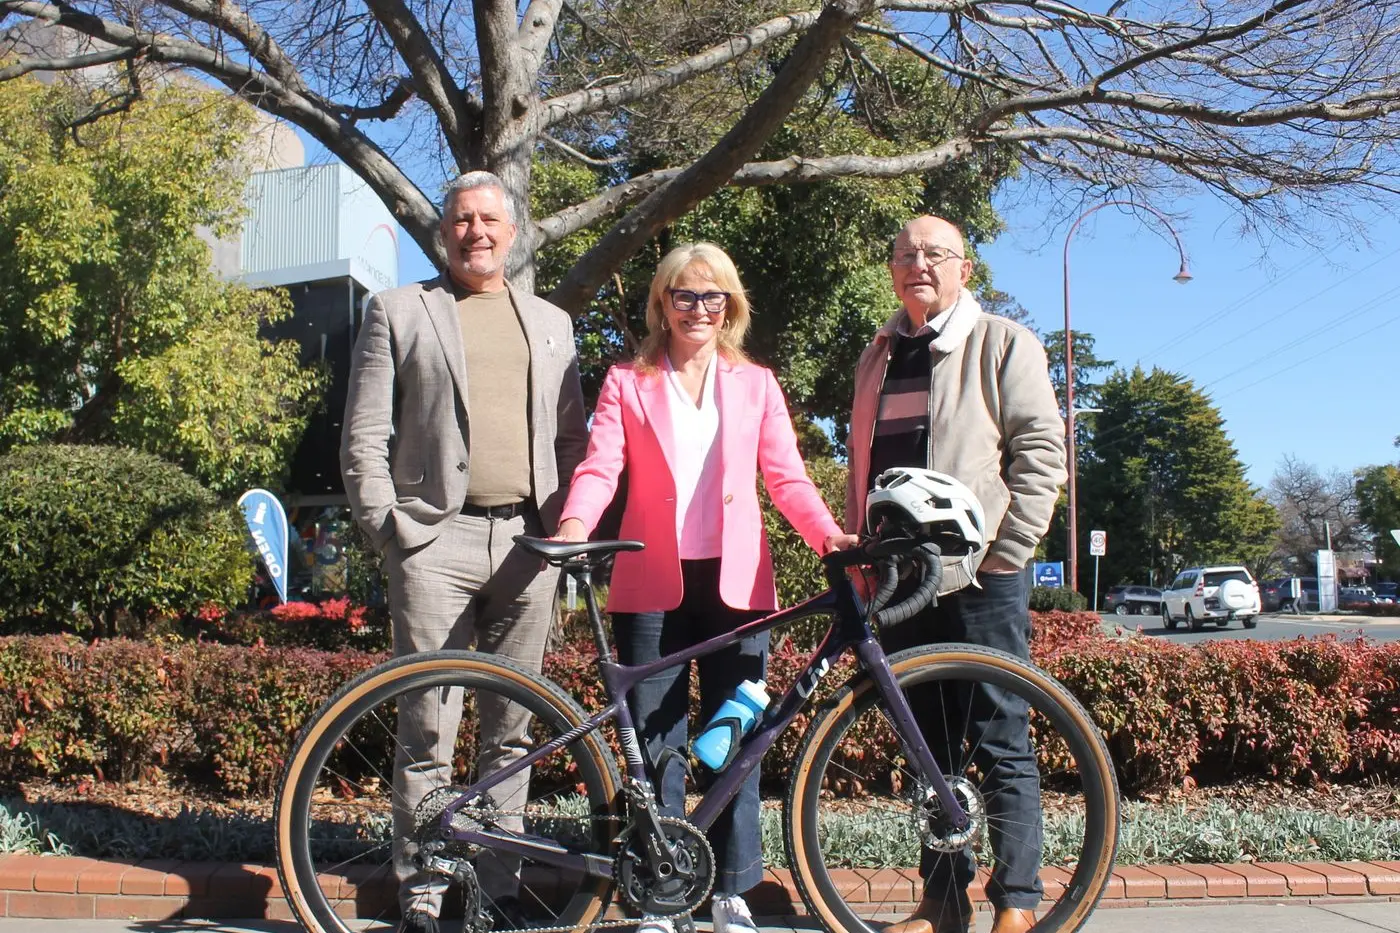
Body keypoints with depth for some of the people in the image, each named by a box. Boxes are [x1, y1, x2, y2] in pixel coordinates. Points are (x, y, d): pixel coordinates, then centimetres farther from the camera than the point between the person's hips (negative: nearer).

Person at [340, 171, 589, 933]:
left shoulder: (550, 322, 19)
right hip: (437, 538, -3)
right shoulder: (398, 310, 9)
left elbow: (571, 437, 17)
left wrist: (570, 525, 6)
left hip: (528, 543, 3)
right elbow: (363, 438, 4)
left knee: (512, 730, 9)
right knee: (428, 732, -1)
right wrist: (387, 527, -5)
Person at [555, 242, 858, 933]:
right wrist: (574, 525, -24)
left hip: (735, 582, 1)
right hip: (652, 584, -1)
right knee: (654, 743, 2)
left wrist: (830, 537, -13)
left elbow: (786, 476, 4)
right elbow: (600, 466, -3)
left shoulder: (755, 384, 13)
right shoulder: (627, 383, 9)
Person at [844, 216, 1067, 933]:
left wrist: (1007, 549, -12)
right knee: (926, 745, 9)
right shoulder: (877, 357, 19)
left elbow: (1042, 449, -4)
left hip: (979, 575, -5)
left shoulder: (1002, 343, 3)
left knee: (1002, 741, -1)